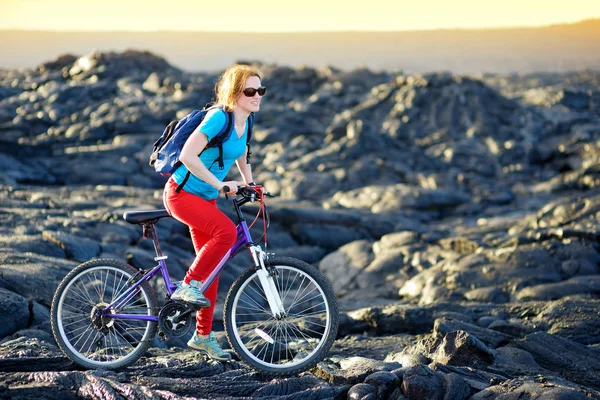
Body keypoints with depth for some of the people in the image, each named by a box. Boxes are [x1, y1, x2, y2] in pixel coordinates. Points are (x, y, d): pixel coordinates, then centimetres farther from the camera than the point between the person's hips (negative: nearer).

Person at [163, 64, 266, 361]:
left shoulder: (245, 122, 3)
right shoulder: (218, 117, -22)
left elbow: (242, 159, 23)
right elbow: (188, 156, -30)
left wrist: (249, 183, 8)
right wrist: (220, 184, -29)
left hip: (206, 198, 8)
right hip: (182, 193, -8)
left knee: (211, 266, 7)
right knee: (226, 231, -31)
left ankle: (203, 336, 17)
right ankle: (188, 287, -17)